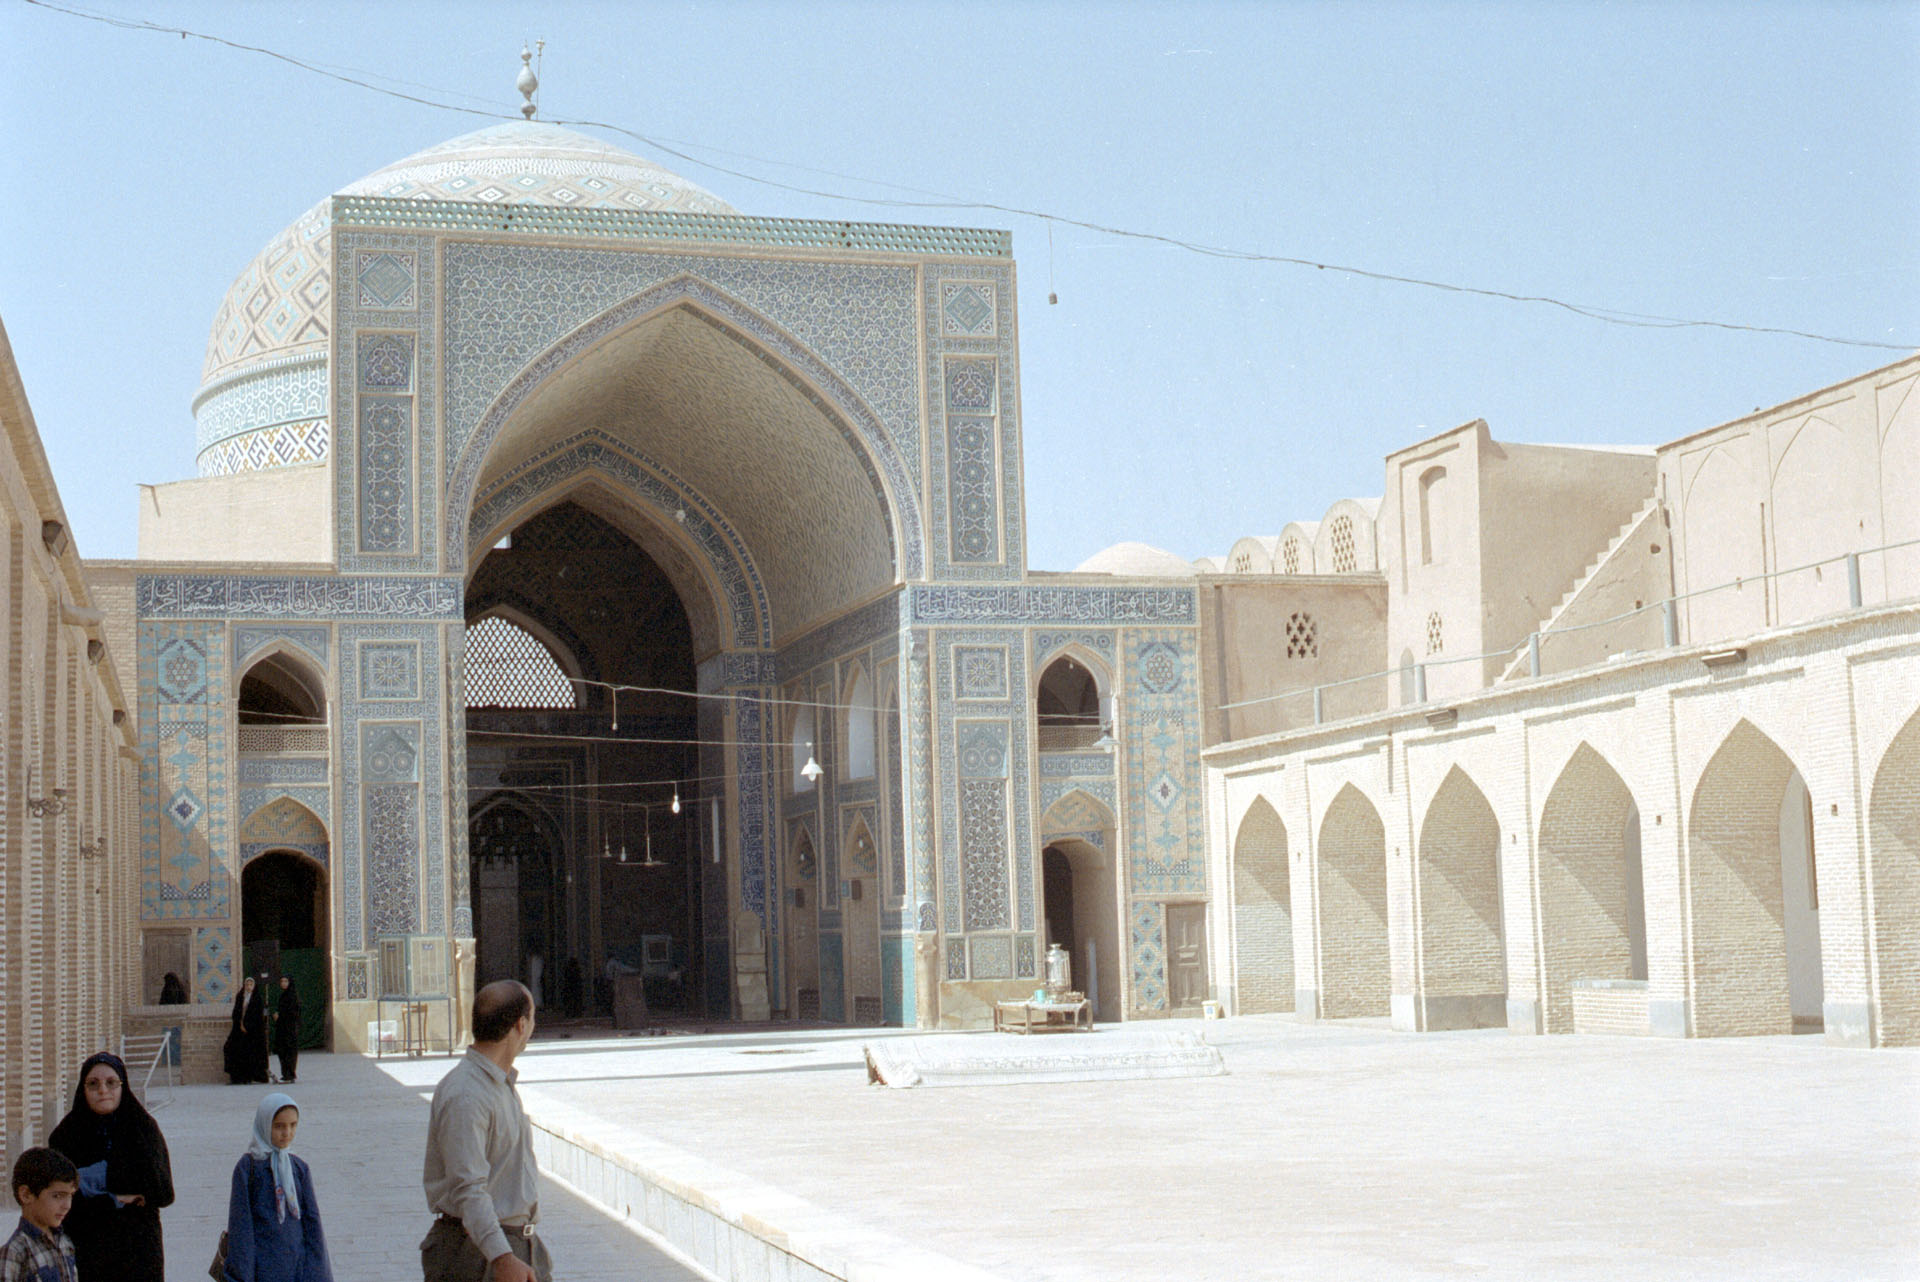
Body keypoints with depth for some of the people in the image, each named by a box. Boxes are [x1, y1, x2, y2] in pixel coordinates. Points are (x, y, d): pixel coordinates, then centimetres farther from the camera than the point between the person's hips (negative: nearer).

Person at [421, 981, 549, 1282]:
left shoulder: (504, 1085, 15)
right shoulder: (464, 1095, -18)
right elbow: (467, 1188, -26)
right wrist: (501, 1257, -35)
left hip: (522, 1246, 9)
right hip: (477, 1251, -9)